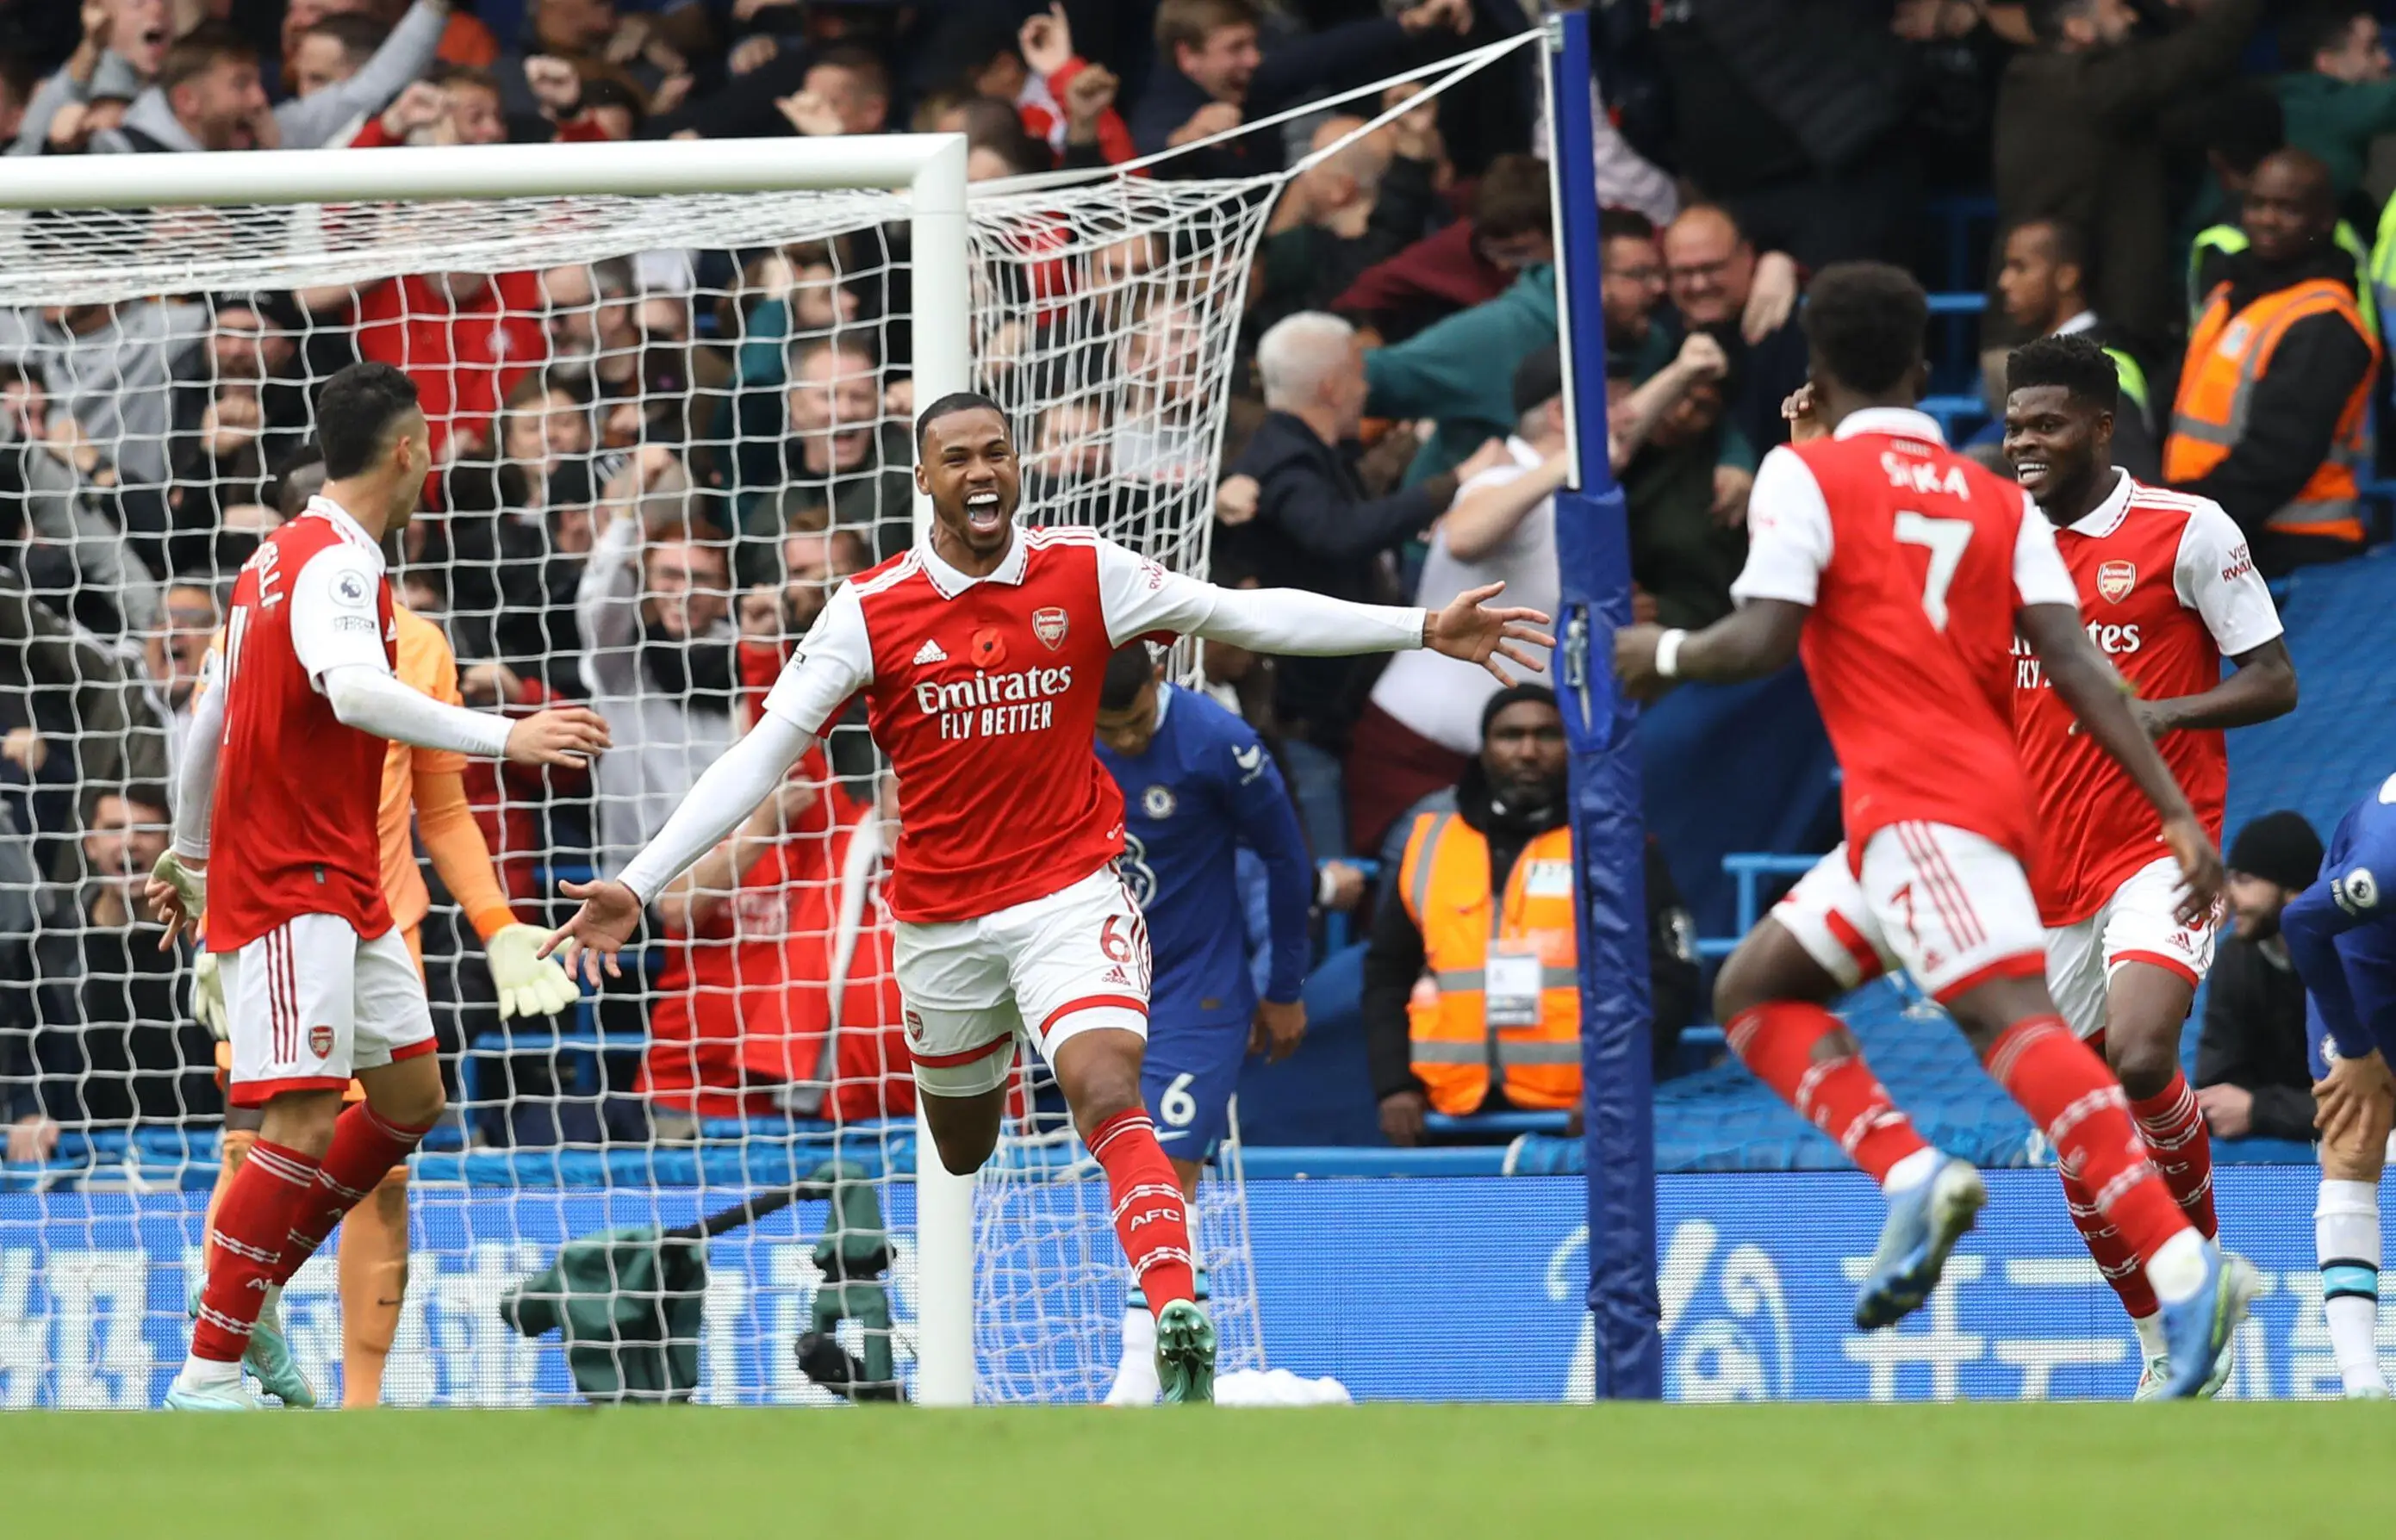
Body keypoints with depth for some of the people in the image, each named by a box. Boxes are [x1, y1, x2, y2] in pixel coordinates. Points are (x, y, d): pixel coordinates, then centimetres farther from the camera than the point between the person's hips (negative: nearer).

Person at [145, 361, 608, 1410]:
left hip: (341, 890, 10)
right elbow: (354, 691, -34)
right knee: (303, 1125, -14)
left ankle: (255, 1296, 19)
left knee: (410, 1097, 13)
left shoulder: (282, 558, 15)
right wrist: (504, 737, -39)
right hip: (291, 886, -10)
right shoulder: (337, 563, -15)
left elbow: (213, 720, 23)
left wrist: (188, 856, 33)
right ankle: (209, 1375, -14)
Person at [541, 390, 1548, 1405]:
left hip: (1070, 893, -2)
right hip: (942, 920, 2)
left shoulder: (1086, 575, -3)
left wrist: (1423, 630, -3)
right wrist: (639, 884, -13)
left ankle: (1181, 1333, -36)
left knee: (1109, 1094, -25)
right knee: (962, 1155, 15)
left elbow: (1247, 615, 2)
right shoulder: (870, 612, -6)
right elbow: (763, 754, -6)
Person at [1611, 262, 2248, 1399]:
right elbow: (2077, 671, 7)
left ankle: (2187, 1271, -37)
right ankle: (1912, 1175, -5)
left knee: (2013, 1018, -22)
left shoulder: (1807, 473, 1)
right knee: (1754, 990, 17)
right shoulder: (1997, 500, 17)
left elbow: (1763, 641, -10)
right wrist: (2178, 813, 1)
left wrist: (1665, 654, 11)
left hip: (1916, 804, -8)